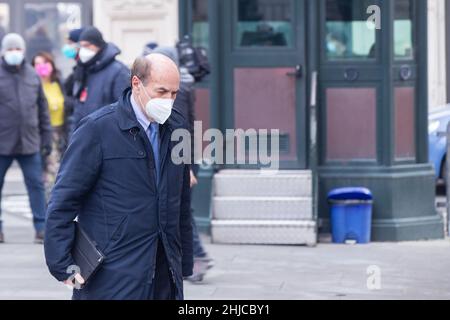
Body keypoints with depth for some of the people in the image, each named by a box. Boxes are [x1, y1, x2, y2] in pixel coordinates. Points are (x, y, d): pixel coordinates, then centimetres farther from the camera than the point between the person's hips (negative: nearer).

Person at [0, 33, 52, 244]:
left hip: (29, 142, 2)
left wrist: (46, 136, 11)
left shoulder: (32, 76, 9)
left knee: (36, 185, -1)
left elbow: (42, 109, 14)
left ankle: (41, 227, 3)